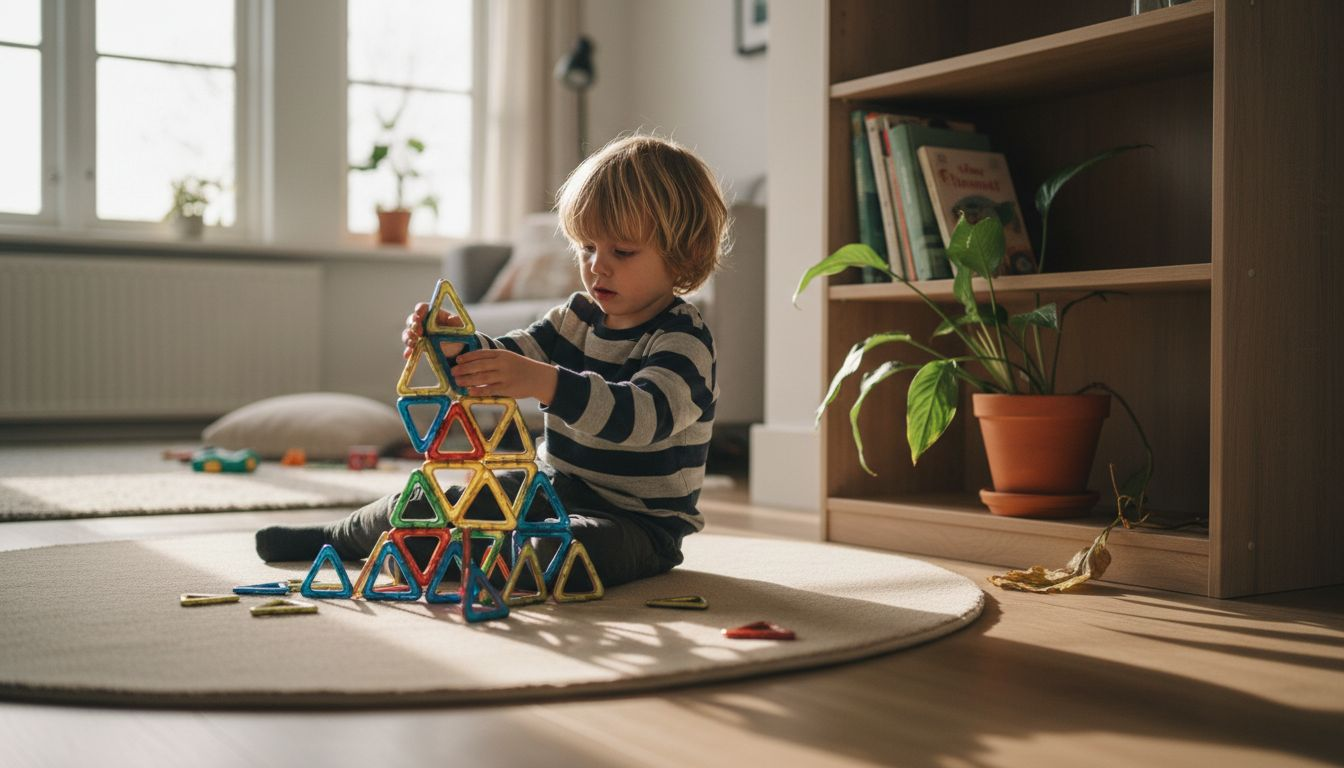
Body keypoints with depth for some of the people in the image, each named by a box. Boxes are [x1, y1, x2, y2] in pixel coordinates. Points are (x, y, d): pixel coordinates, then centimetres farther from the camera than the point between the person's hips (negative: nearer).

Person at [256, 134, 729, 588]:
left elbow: (642, 415, -39)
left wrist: (544, 382, -52)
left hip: (635, 519, -6)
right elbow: (505, 362, -1)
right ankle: (338, 538, 35)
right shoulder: (578, 317, 5)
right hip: (550, 487, 7)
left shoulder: (684, 340, -20)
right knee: (425, 506, 7)